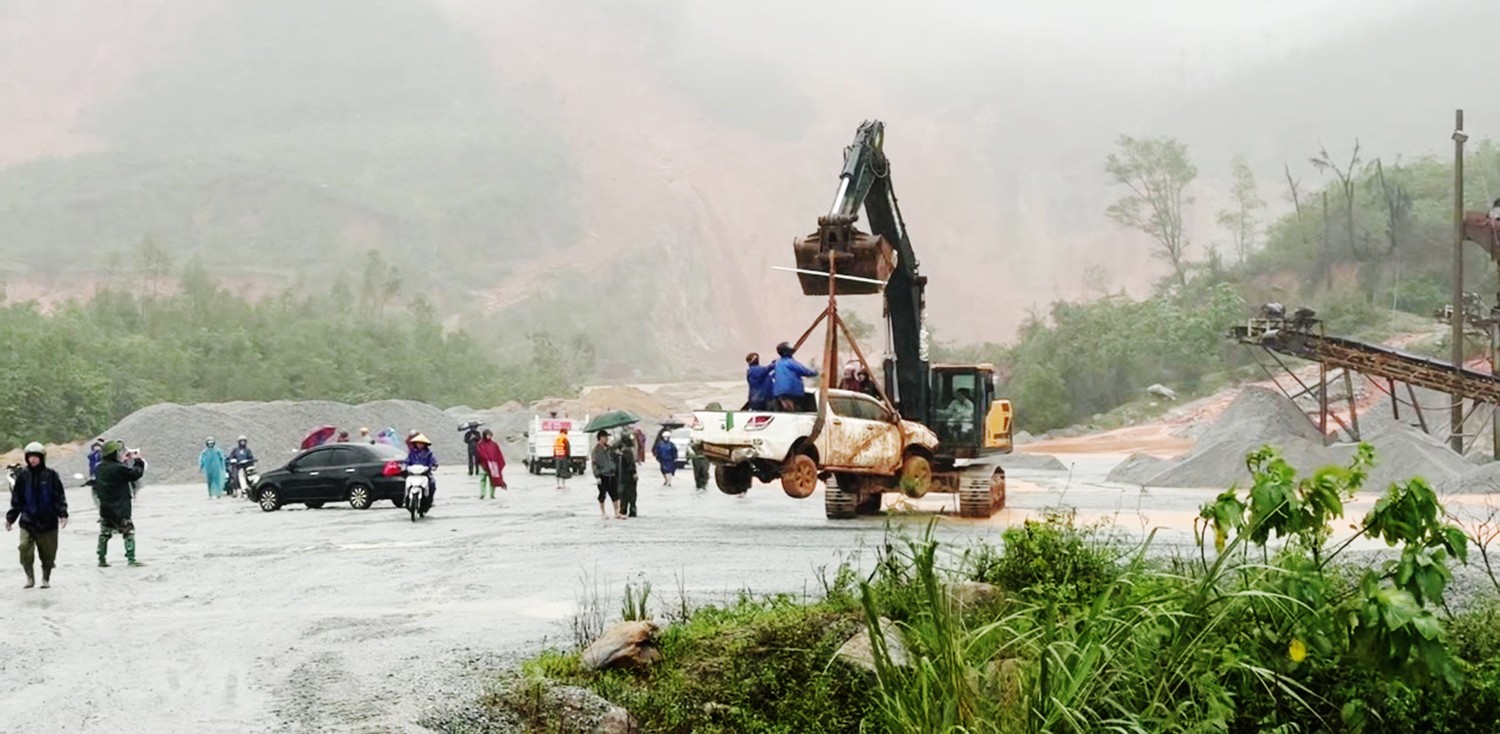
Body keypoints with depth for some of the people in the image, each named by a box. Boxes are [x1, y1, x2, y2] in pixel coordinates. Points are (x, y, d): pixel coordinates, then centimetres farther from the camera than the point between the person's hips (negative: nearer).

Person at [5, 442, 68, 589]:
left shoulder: (50, 475, -2)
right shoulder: (22, 476, 2)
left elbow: (59, 497, -1)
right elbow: (16, 500, 8)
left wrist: (62, 514, -11)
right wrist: (10, 518, 6)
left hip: (48, 521, -1)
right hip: (27, 521, 1)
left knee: (48, 554, 5)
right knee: (25, 550, -14)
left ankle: (46, 578, 25)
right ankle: (30, 577, 4)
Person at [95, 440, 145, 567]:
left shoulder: (100, 468, 4)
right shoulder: (118, 468, -19)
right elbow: (135, 474, -13)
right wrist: (139, 464, 7)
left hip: (105, 508, 7)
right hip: (120, 509, -7)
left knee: (105, 533, 15)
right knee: (129, 532, 0)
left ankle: (101, 560, 18)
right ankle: (131, 559, -6)